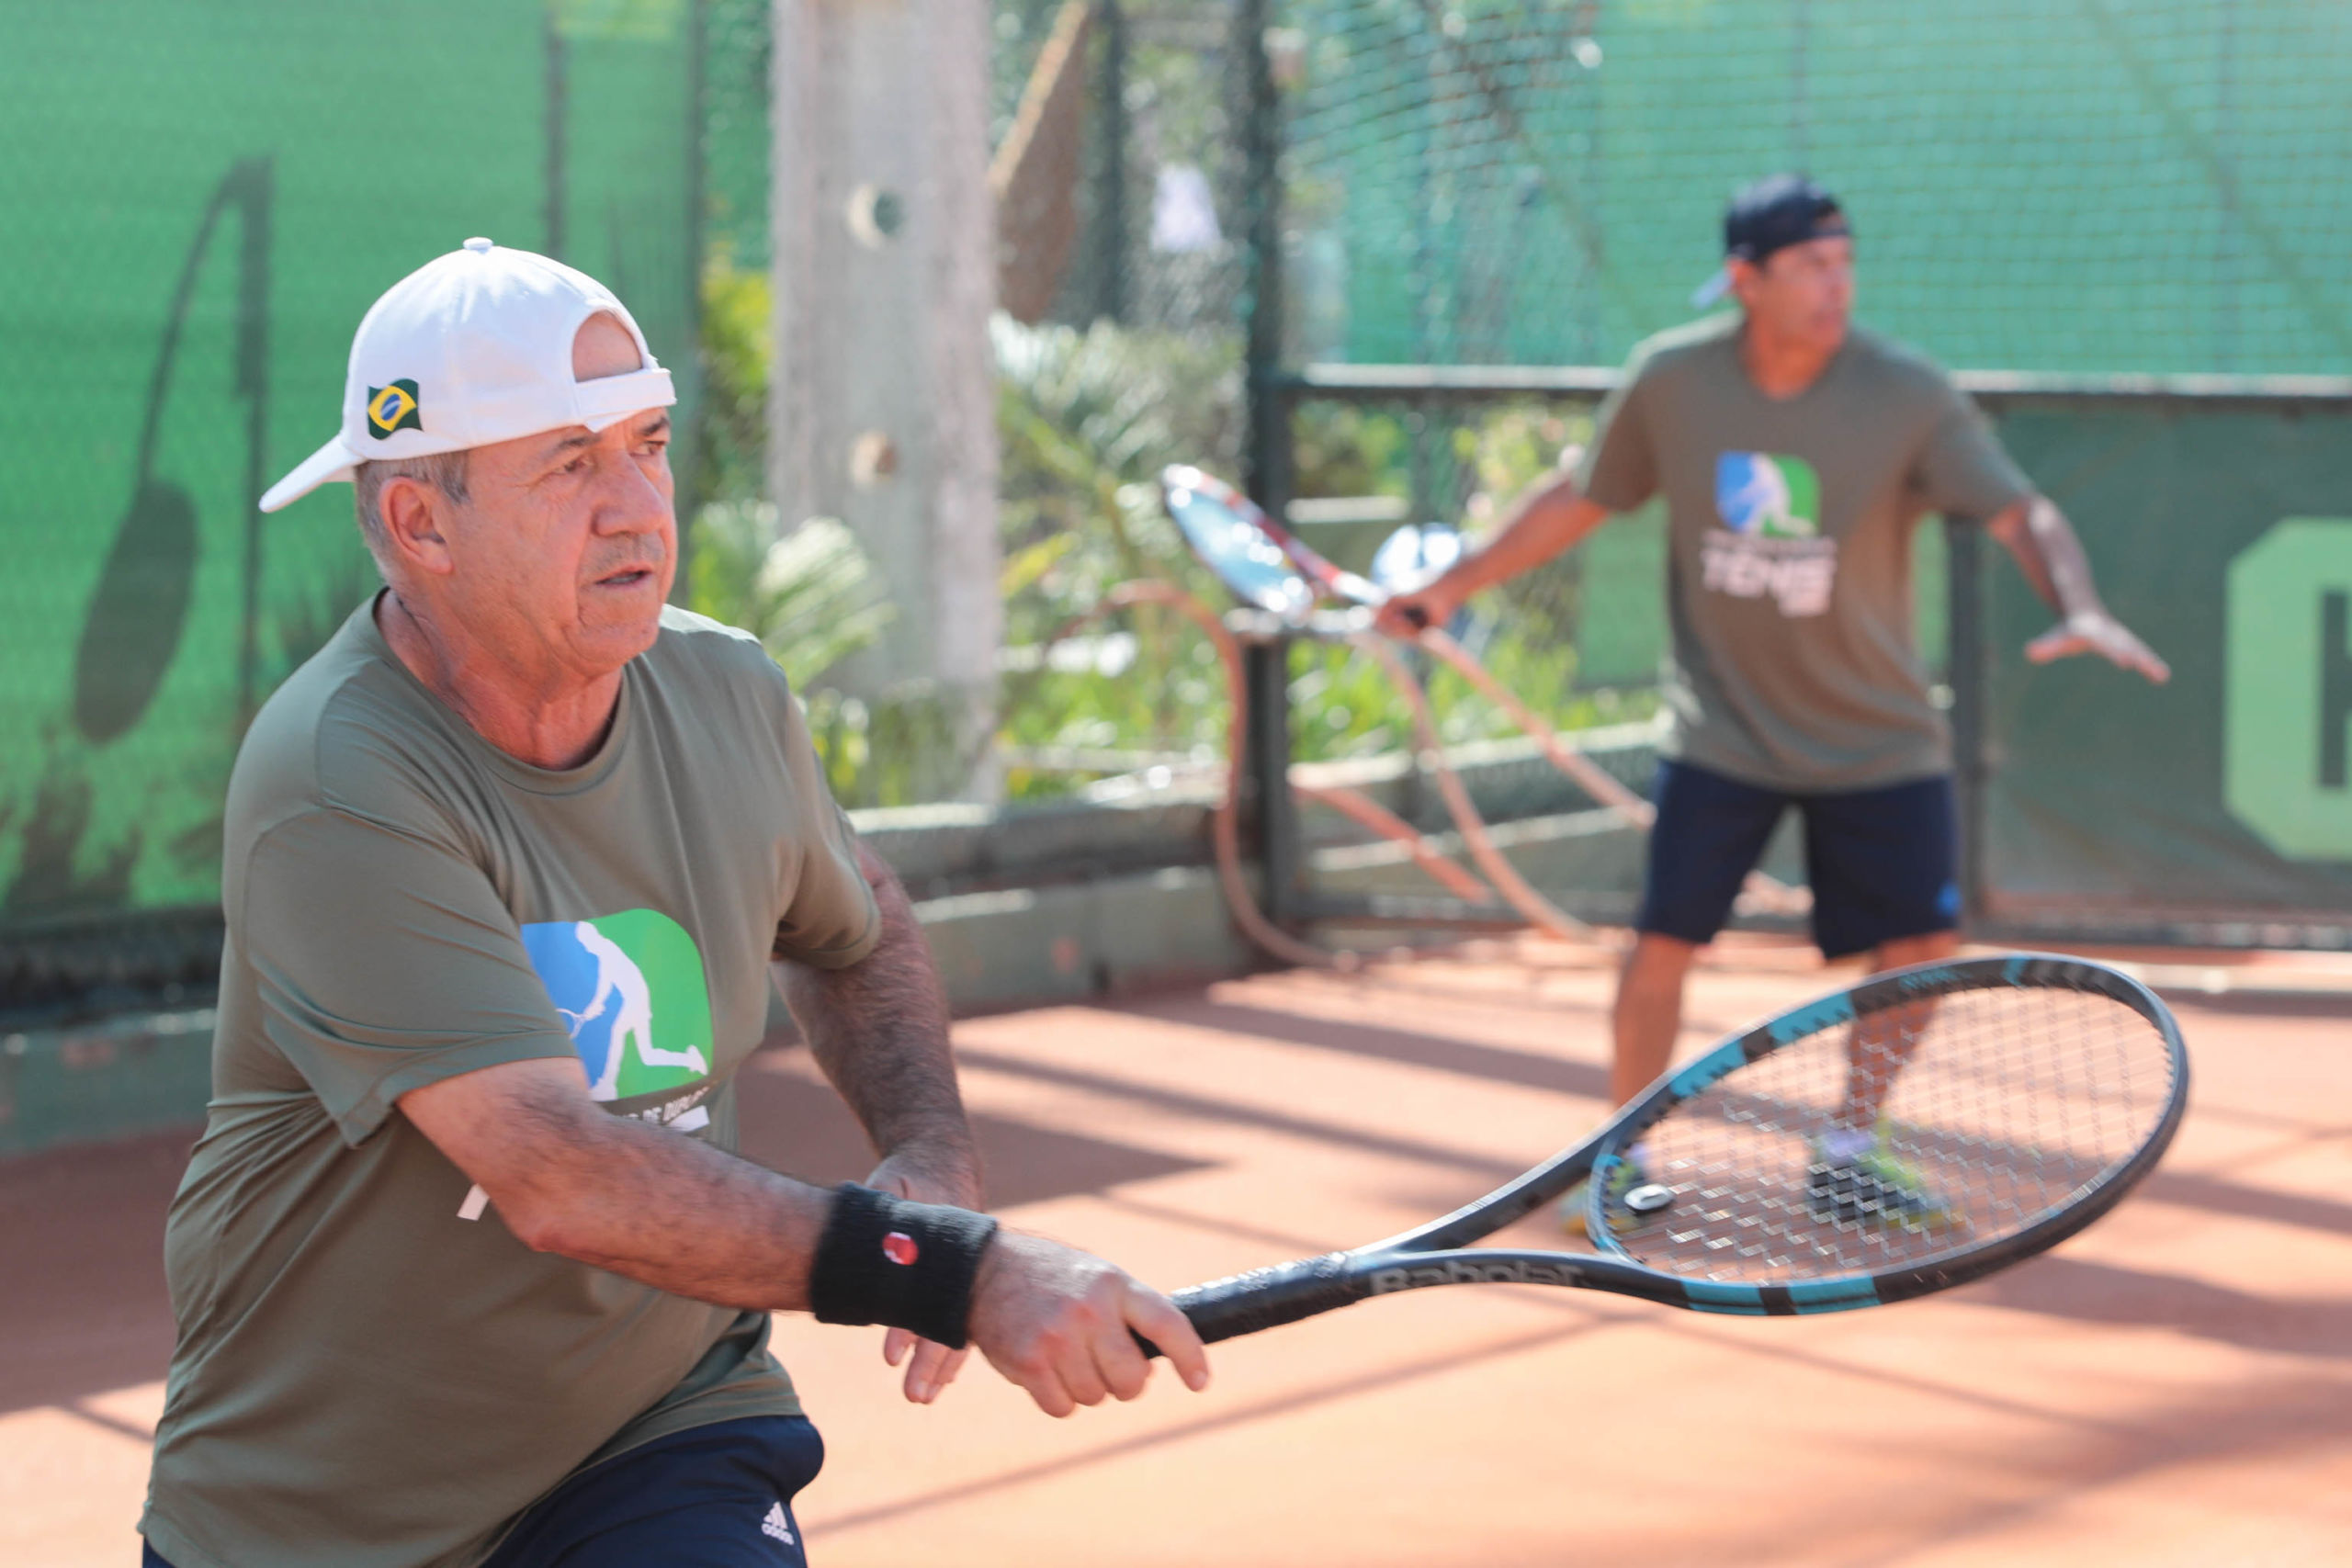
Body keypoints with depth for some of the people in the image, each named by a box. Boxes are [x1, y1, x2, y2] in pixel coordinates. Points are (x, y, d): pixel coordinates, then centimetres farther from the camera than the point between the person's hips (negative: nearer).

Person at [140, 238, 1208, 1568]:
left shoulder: (729, 700, -1)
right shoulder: (335, 790, -23)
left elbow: (856, 930, 21)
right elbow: (562, 1178, -32)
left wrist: (933, 1152, 1)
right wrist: (958, 1271, -37)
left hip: (665, 1440, 3)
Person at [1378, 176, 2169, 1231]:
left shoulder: (1908, 395, -15)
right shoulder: (1668, 381, -9)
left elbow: (2023, 514, -19)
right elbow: (1579, 500, 7)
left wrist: (2078, 609, -39)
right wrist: (1450, 590, 11)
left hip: (1876, 737, 1)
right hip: (1721, 728, 0)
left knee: (1919, 946, -1)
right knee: (1663, 943, -7)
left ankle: (1846, 1157, 19)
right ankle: (1620, 1156, 14)